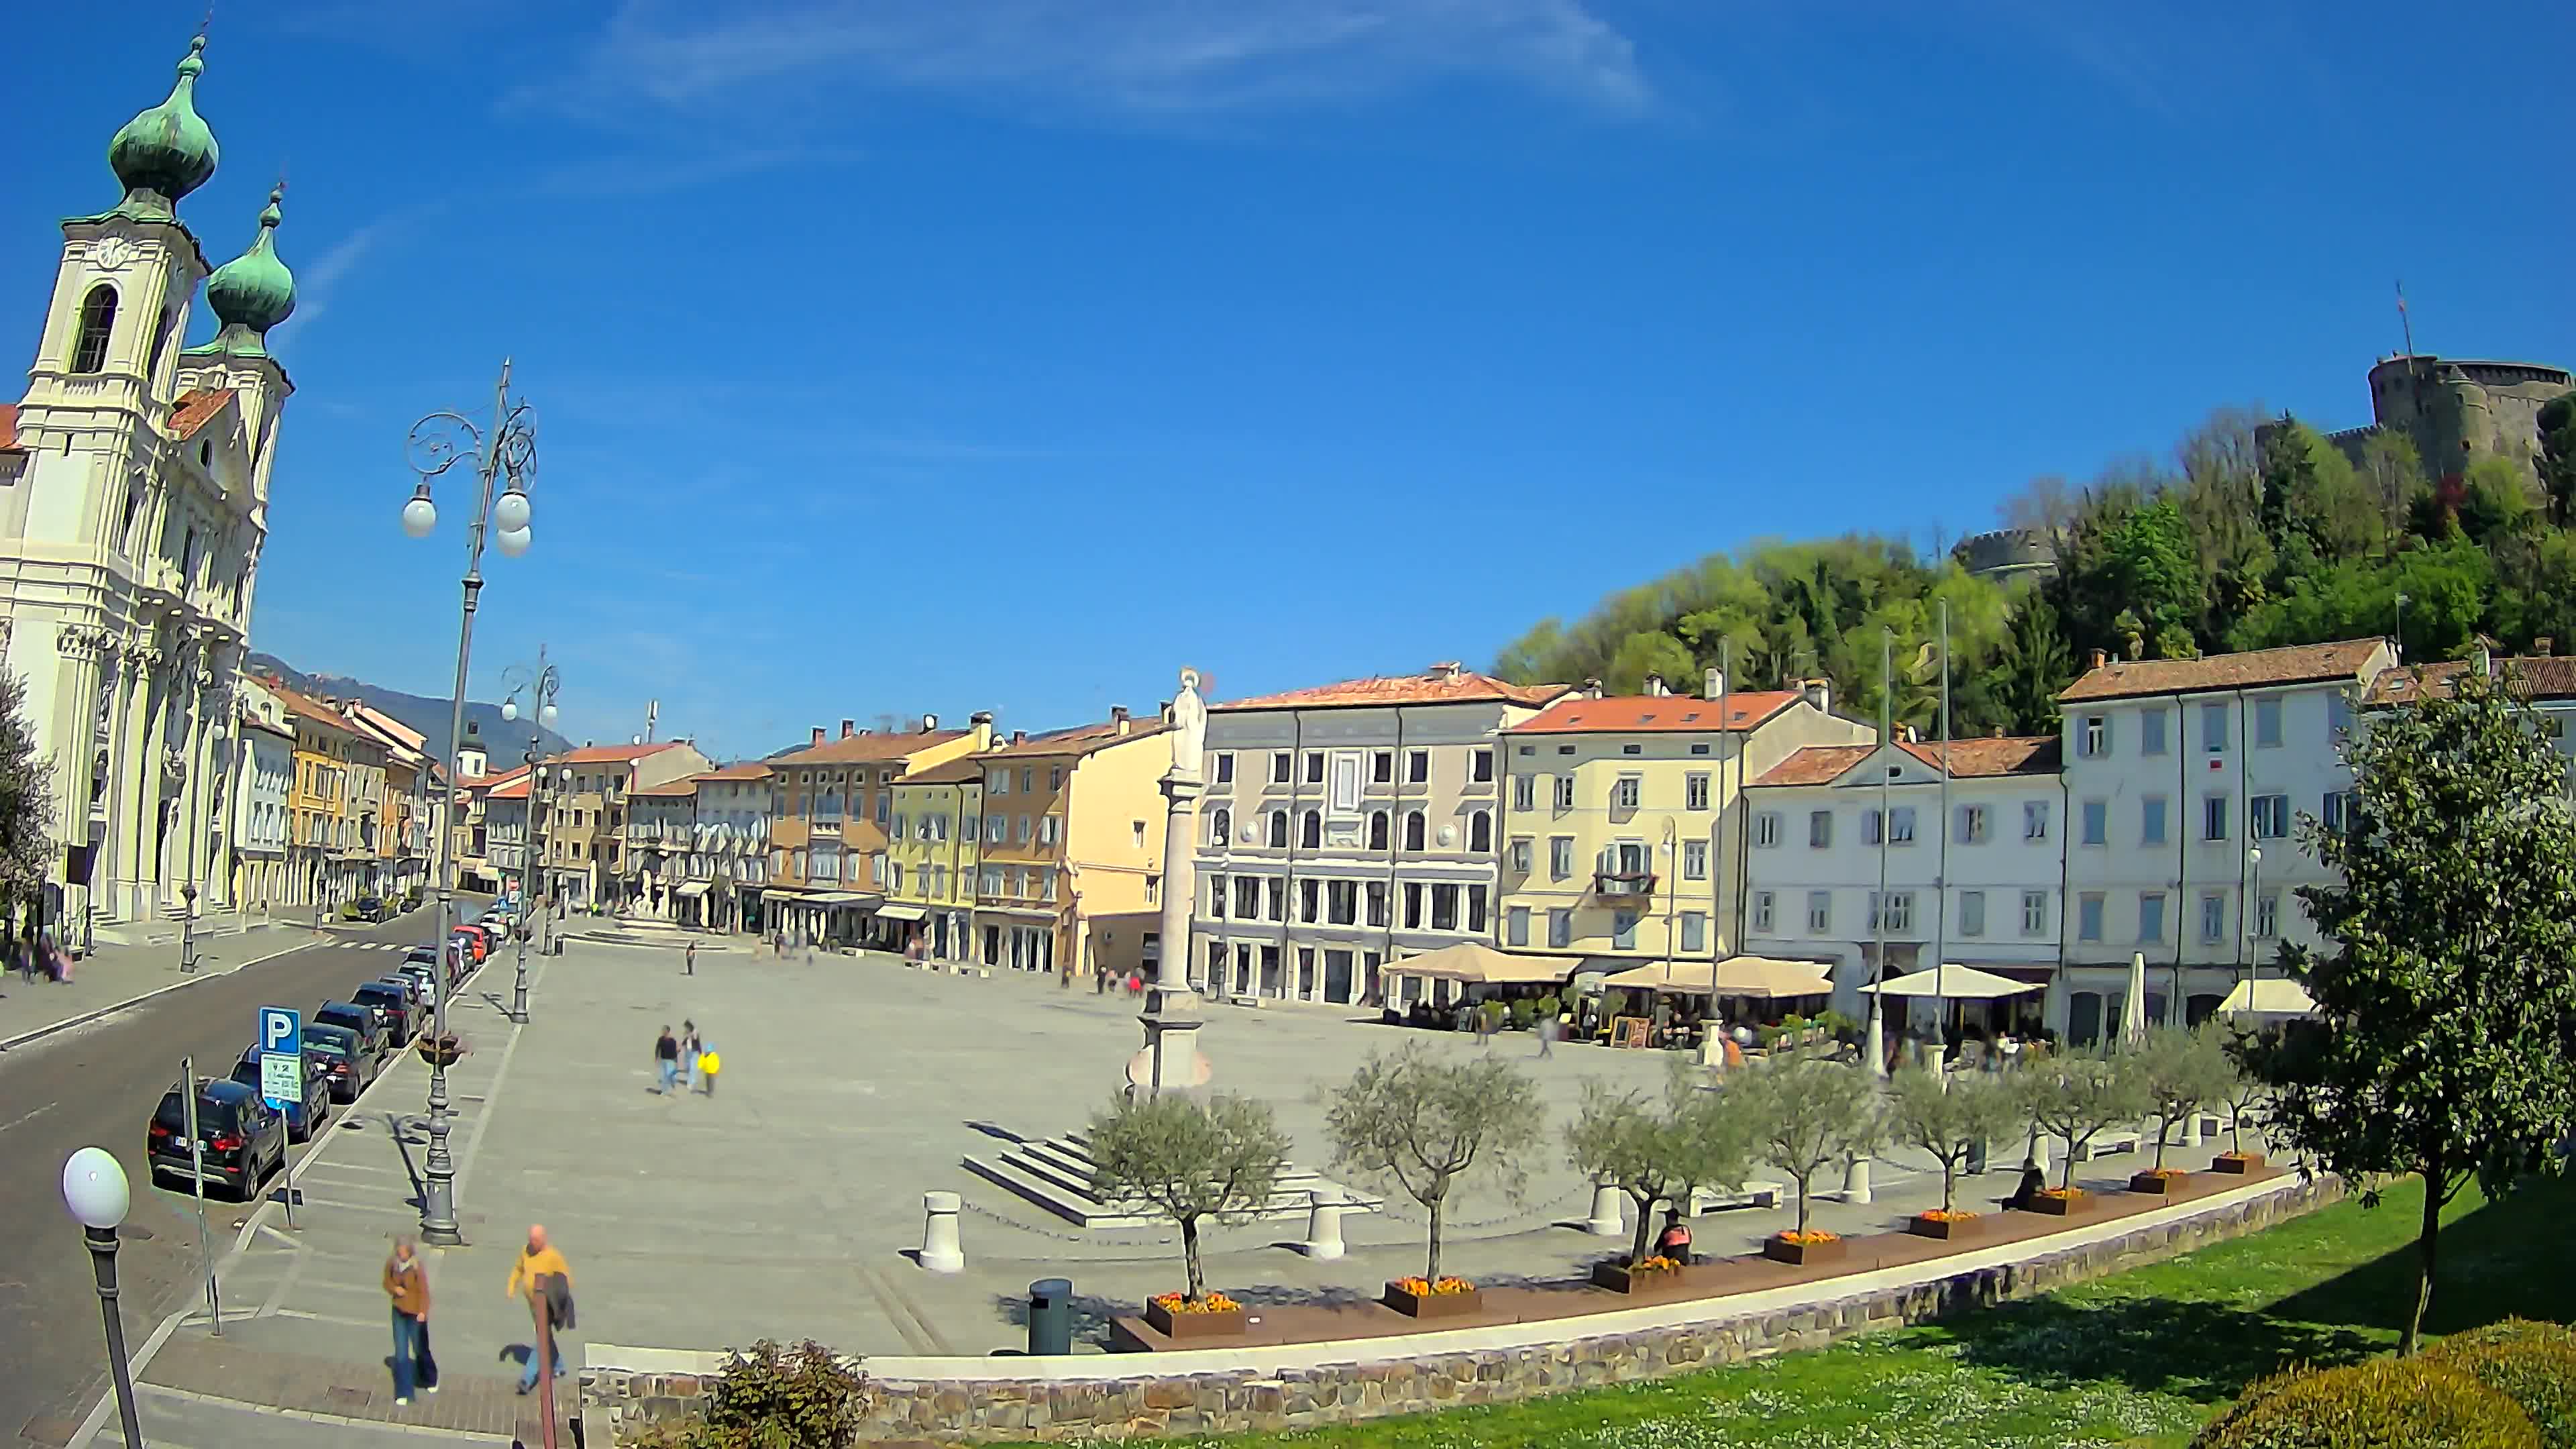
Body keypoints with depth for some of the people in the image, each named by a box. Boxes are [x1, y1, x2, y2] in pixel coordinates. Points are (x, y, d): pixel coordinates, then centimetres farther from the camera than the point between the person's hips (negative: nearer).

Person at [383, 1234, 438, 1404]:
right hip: (399, 1312, 3)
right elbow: (387, 1283, 9)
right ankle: (403, 1393, 8)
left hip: (415, 1313, -3)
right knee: (401, 1353, 1)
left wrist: (423, 1312, -29)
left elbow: (424, 1291, -18)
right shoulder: (391, 1264, -6)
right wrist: (395, 1289, -13)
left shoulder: (417, 1267, -20)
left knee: (420, 1350, 13)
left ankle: (431, 1380, 40)